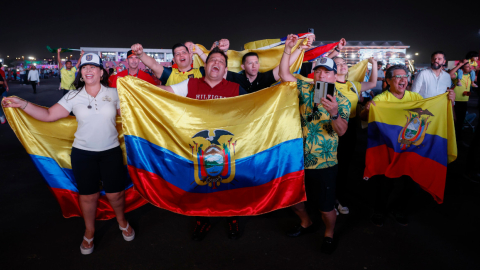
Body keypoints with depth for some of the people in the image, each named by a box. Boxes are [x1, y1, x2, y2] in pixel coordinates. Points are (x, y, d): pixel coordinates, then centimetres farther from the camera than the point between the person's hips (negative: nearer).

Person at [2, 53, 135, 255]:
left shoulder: (113, 94, -1)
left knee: (115, 193, 6)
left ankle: (122, 221, 38)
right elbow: (49, 115, -2)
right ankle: (89, 232, 37)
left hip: (111, 152, 0)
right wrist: (22, 104, -11)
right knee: (88, 195, 12)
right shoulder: (73, 97, -2)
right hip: (83, 154, 1)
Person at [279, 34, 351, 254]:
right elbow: (284, 74, -4)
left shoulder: (341, 100, -8)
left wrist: (334, 112, -38)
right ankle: (306, 223, 46)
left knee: (326, 207, 5)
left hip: (324, 163, -3)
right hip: (298, 159, 4)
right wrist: (288, 48, -12)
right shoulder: (305, 89, 1)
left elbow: (341, 131, -19)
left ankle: (329, 235, 36)